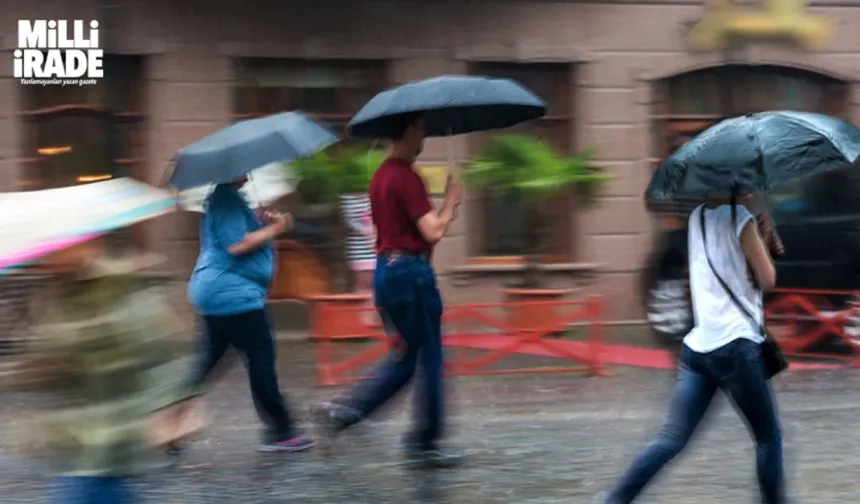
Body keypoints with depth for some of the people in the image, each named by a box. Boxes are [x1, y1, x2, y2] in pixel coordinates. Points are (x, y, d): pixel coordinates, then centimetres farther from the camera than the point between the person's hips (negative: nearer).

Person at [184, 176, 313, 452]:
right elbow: (237, 245, -23)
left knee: (210, 359, 12)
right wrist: (274, 229, -13)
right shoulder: (226, 200, -15)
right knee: (261, 359, -3)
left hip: (212, 293, 11)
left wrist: (265, 223, 10)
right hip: (233, 294, -11)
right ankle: (280, 432, 2)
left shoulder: (225, 199, 17)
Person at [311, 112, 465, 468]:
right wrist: (451, 202, -5)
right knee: (429, 358, 1)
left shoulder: (381, 176, 14)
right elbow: (432, 231, -20)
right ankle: (424, 444, 6)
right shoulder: (407, 178, -16)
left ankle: (342, 411, 0)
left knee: (406, 358, 14)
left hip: (384, 270, 9)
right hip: (411, 272, -9)